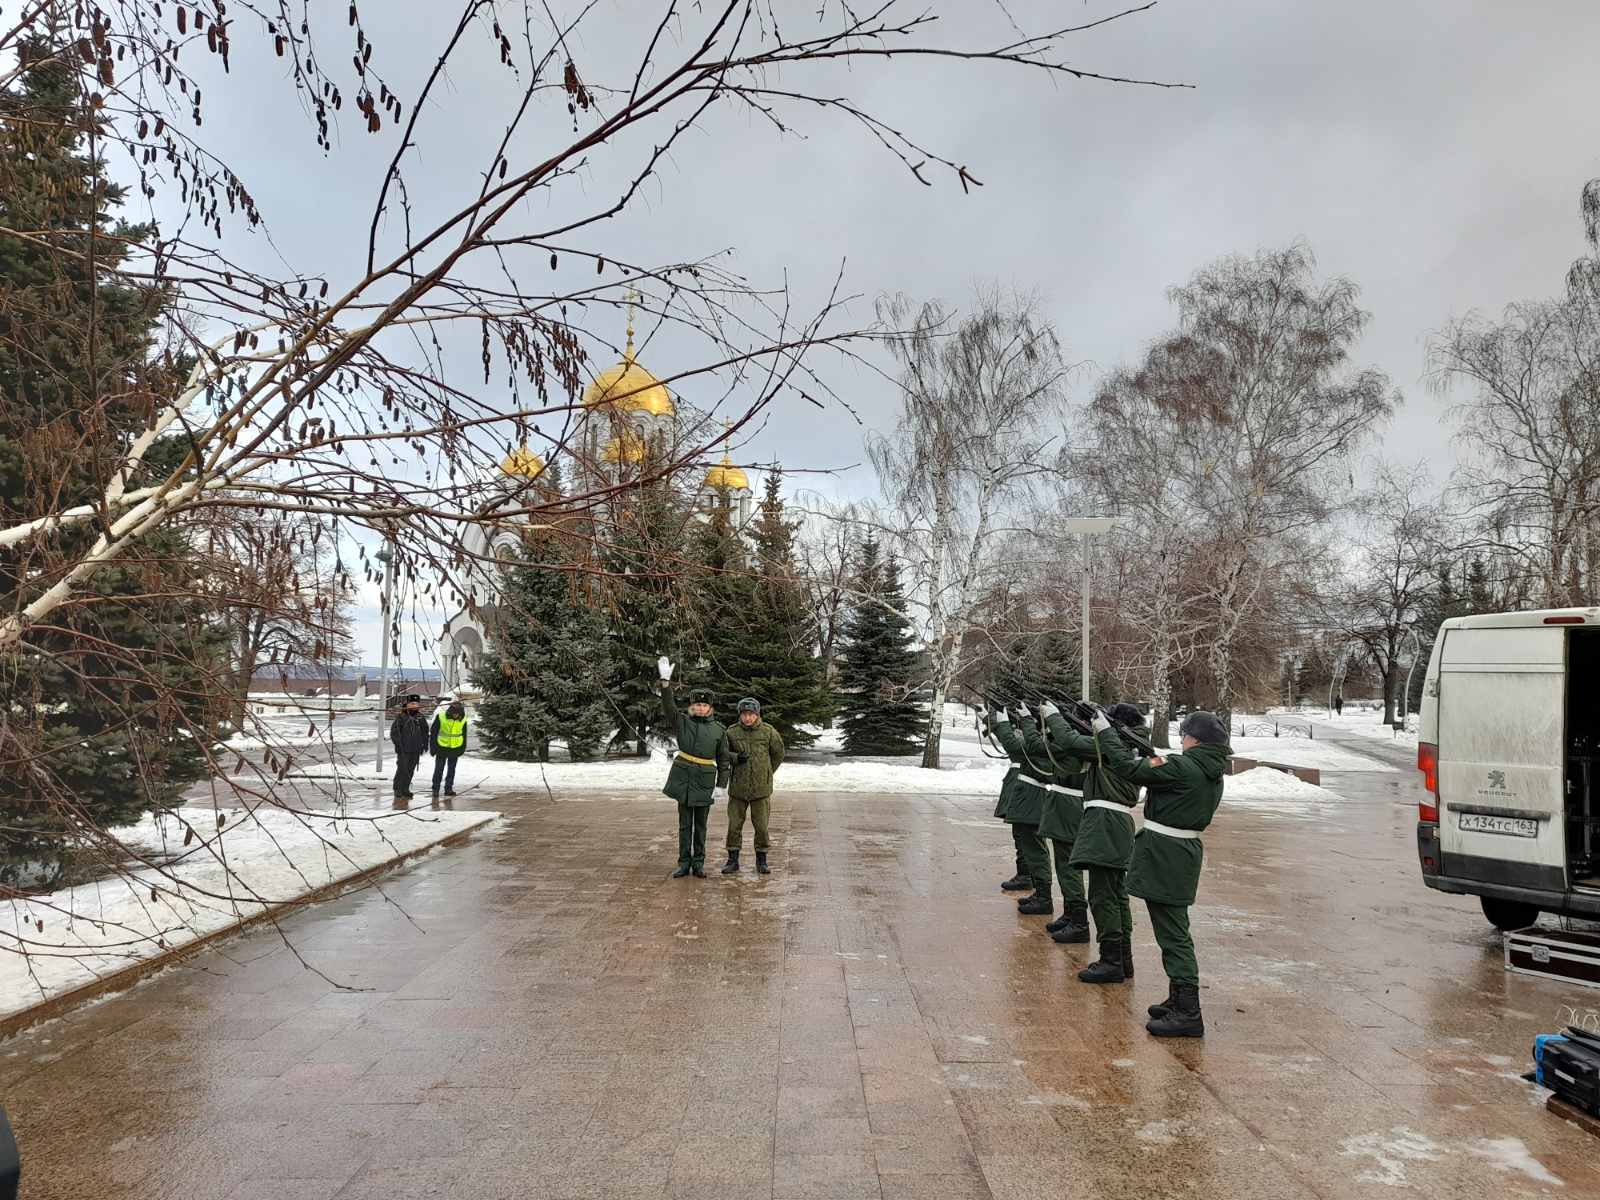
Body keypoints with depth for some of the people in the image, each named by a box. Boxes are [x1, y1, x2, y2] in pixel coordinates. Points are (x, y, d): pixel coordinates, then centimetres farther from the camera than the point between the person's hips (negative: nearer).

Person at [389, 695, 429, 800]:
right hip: (403, 750, -5)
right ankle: (398, 791, -1)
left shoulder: (420, 718, 10)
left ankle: (405, 790, 16)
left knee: (410, 771, 8)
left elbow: (425, 731, 23)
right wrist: (398, 744, -10)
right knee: (402, 770, -8)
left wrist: (425, 743, 15)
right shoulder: (401, 717, -5)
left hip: (415, 750, 5)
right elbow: (394, 732, -4)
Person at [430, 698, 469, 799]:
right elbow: (433, 732, -6)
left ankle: (448, 789, 18)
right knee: (439, 769, 2)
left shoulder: (463, 720, -6)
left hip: (455, 748, 2)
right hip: (442, 748, -2)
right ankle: (435, 790, 10)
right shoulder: (440, 717, -15)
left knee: (451, 769, 10)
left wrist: (463, 748, 11)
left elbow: (464, 735, 7)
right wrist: (432, 747, -5)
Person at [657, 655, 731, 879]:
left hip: (705, 783, 0)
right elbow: (668, 706, -11)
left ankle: (699, 863, 16)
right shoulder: (682, 723, 3)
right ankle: (684, 862, 12)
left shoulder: (719, 731, 3)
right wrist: (665, 682, -23)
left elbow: (724, 761, 5)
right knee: (685, 824, 5)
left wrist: (722, 785, -2)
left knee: (701, 825, 8)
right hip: (683, 780, 0)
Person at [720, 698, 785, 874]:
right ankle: (733, 860, 16)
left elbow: (778, 753, 11)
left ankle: (761, 861, 17)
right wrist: (736, 757, -11)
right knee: (734, 824, 5)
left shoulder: (768, 731, -3)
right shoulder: (732, 732, -2)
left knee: (762, 825, 4)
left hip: (761, 788, -1)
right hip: (738, 787, 1)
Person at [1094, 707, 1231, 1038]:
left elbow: (1127, 767, -16)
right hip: (1185, 851, 10)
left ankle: (1188, 1013, -1)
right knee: (1173, 930, 20)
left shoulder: (1182, 767, -18)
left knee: (1173, 933, -5)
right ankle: (1179, 999, 30)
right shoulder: (1213, 774, 8)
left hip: (1165, 856, -9)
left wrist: (1103, 728, -8)